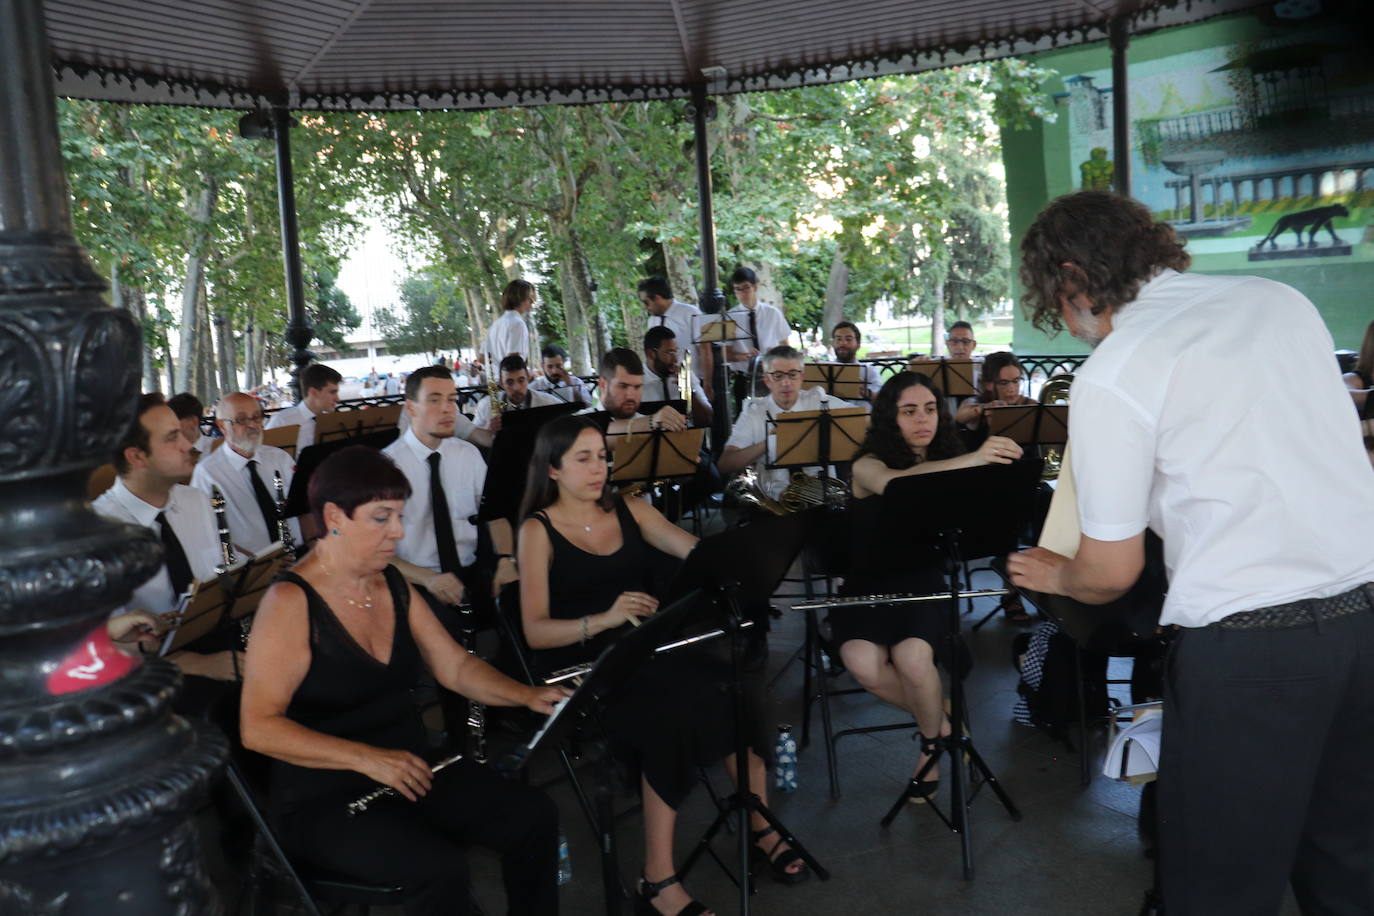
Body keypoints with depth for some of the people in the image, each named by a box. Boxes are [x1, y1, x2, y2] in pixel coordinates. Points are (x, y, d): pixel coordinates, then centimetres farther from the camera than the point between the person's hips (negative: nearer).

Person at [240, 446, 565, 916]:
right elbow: (258, 727, -22)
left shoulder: (395, 586, 6)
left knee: (534, 817, -9)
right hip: (324, 799, -6)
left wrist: (527, 695, -9)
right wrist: (366, 758, -30)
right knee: (440, 867, -29)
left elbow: (457, 667, 8)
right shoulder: (291, 602, -16)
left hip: (410, 771, 7)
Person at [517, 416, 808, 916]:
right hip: (583, 664, -4)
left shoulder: (629, 510, 12)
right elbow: (535, 632, -9)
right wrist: (603, 620, -26)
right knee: (672, 708, -32)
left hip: (649, 646, 5)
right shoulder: (538, 530, -1)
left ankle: (761, 827, -7)